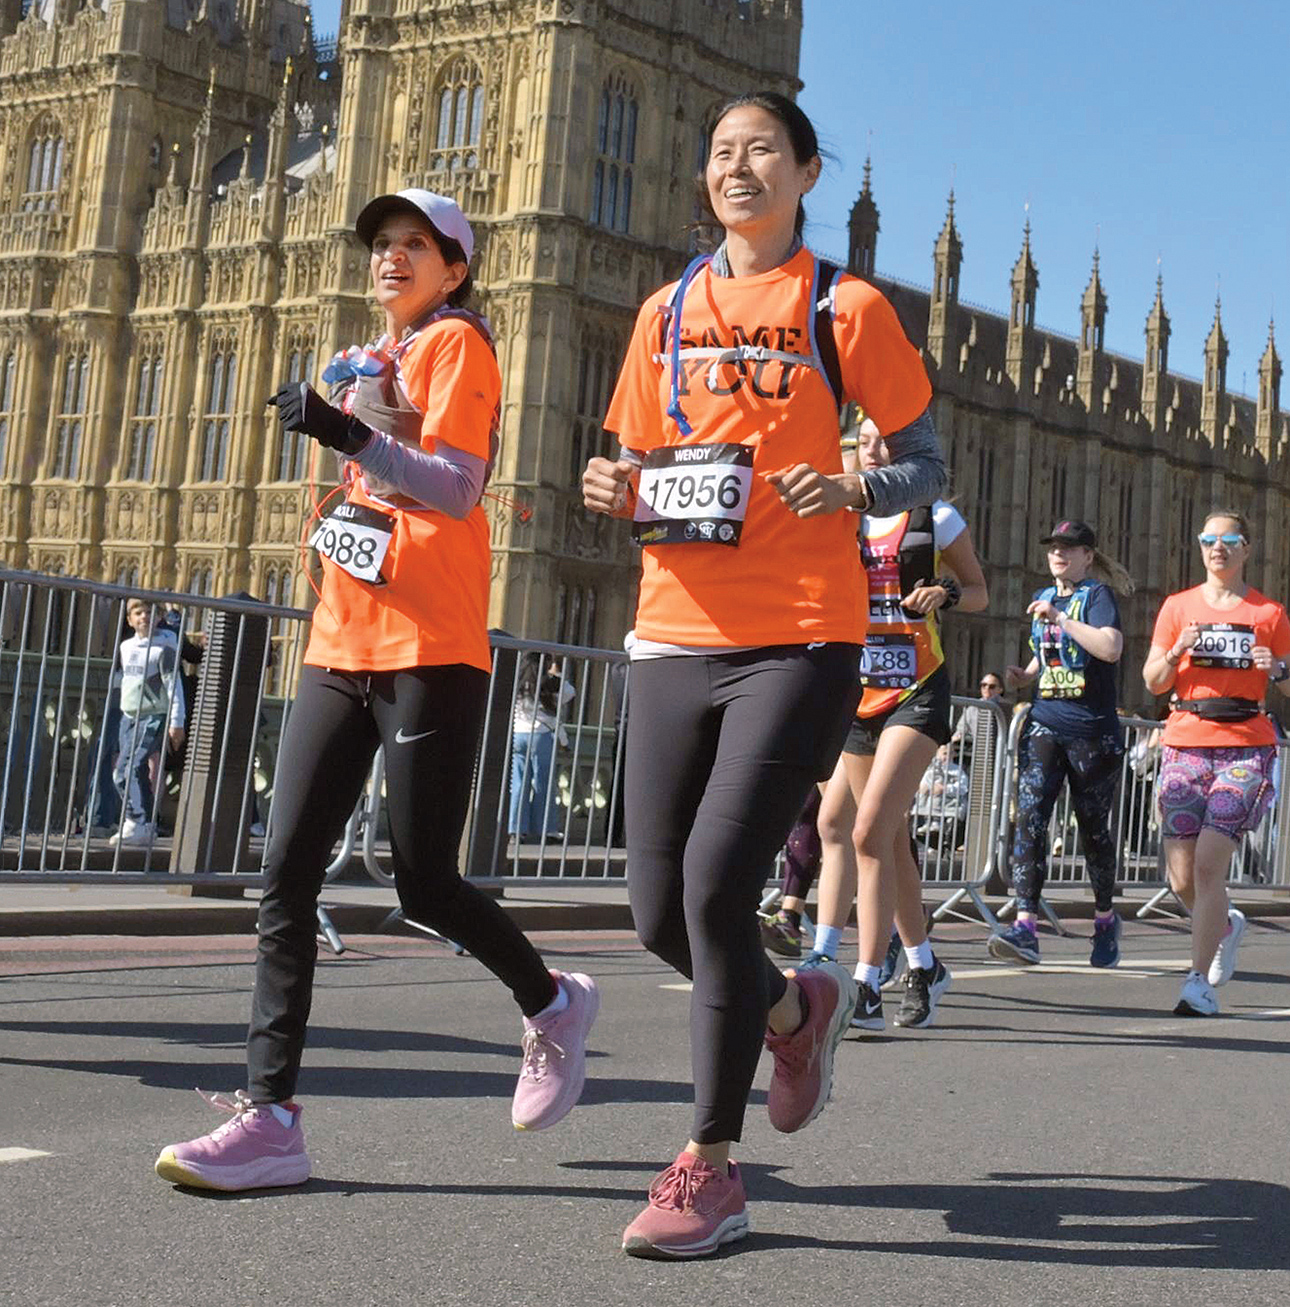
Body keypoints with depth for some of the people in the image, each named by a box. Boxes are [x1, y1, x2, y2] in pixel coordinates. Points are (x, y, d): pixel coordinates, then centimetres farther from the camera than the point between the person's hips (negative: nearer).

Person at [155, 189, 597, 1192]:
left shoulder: (456, 344, -2)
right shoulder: (372, 359, 22)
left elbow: (454, 489, -15)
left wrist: (347, 433, -25)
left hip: (429, 652, -7)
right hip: (343, 647, 8)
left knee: (425, 885, -5)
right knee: (287, 874, -3)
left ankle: (552, 1004, 23)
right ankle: (270, 1115, -2)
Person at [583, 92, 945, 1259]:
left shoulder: (844, 308, 2)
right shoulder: (668, 314, 15)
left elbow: (926, 467, 5)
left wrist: (849, 489, -15)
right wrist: (619, 494, -3)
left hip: (801, 638, -5)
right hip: (677, 634, 5)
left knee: (716, 883, -15)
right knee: (662, 913, 4)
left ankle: (710, 1168, 1)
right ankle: (798, 1008, 37)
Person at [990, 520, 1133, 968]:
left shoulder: (1097, 595, -4)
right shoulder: (1043, 598, 16)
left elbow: (1111, 649, -21)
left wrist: (1060, 618, -22)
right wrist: (1024, 674, 9)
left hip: (1093, 729, -5)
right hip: (1044, 724, 5)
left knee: (1093, 827, 7)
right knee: (1030, 817, -13)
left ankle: (1105, 919, 28)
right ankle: (1025, 927, -20)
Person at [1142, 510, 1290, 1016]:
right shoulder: (1178, 606, 11)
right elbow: (1153, 683, 9)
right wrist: (1175, 653, -10)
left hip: (1246, 749, -2)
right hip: (1185, 745, 2)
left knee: (1209, 861, -17)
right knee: (1182, 879, 1)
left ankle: (1199, 983, -10)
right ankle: (1226, 926, 34)